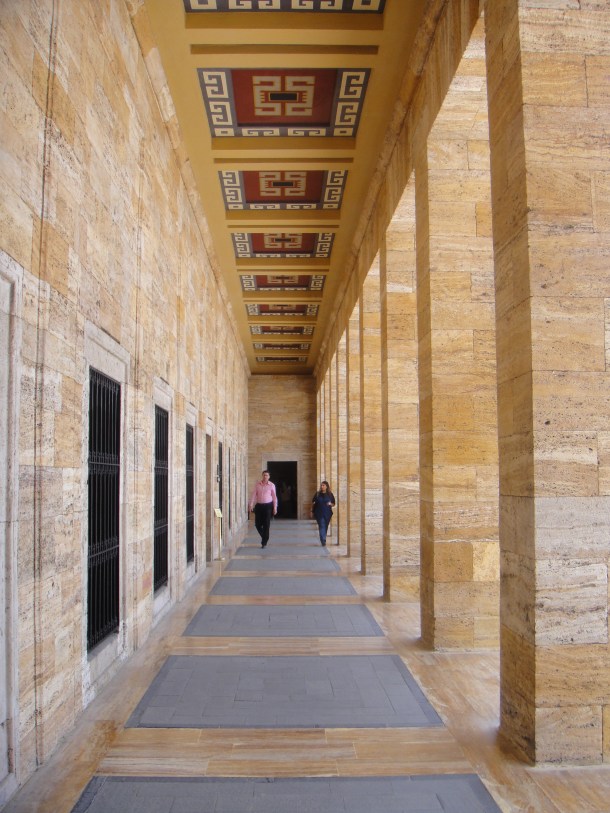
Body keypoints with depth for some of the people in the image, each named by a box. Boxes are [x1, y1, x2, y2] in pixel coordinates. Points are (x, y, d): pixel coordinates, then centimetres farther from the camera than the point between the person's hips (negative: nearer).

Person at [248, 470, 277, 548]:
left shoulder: (271, 485, 0)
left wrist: (275, 507, -2)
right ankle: (264, 536, 31)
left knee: (266, 524, -4)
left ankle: (264, 542, 3)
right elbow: (254, 494, 1)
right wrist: (251, 504, -8)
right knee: (257, 524, 4)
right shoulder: (257, 484, 3)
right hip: (259, 505, 2)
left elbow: (274, 497, 3)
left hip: (268, 506, -2)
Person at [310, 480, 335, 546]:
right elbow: (313, 503, 9)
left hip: (327, 514, 2)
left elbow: (333, 504, 9)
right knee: (322, 527, -11)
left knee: (325, 527, 10)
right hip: (319, 514, -2)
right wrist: (311, 511, 4)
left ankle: (323, 540, 26)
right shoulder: (317, 494, 2)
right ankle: (323, 542, -18)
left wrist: (330, 504, -13)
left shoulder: (330, 494, 4)